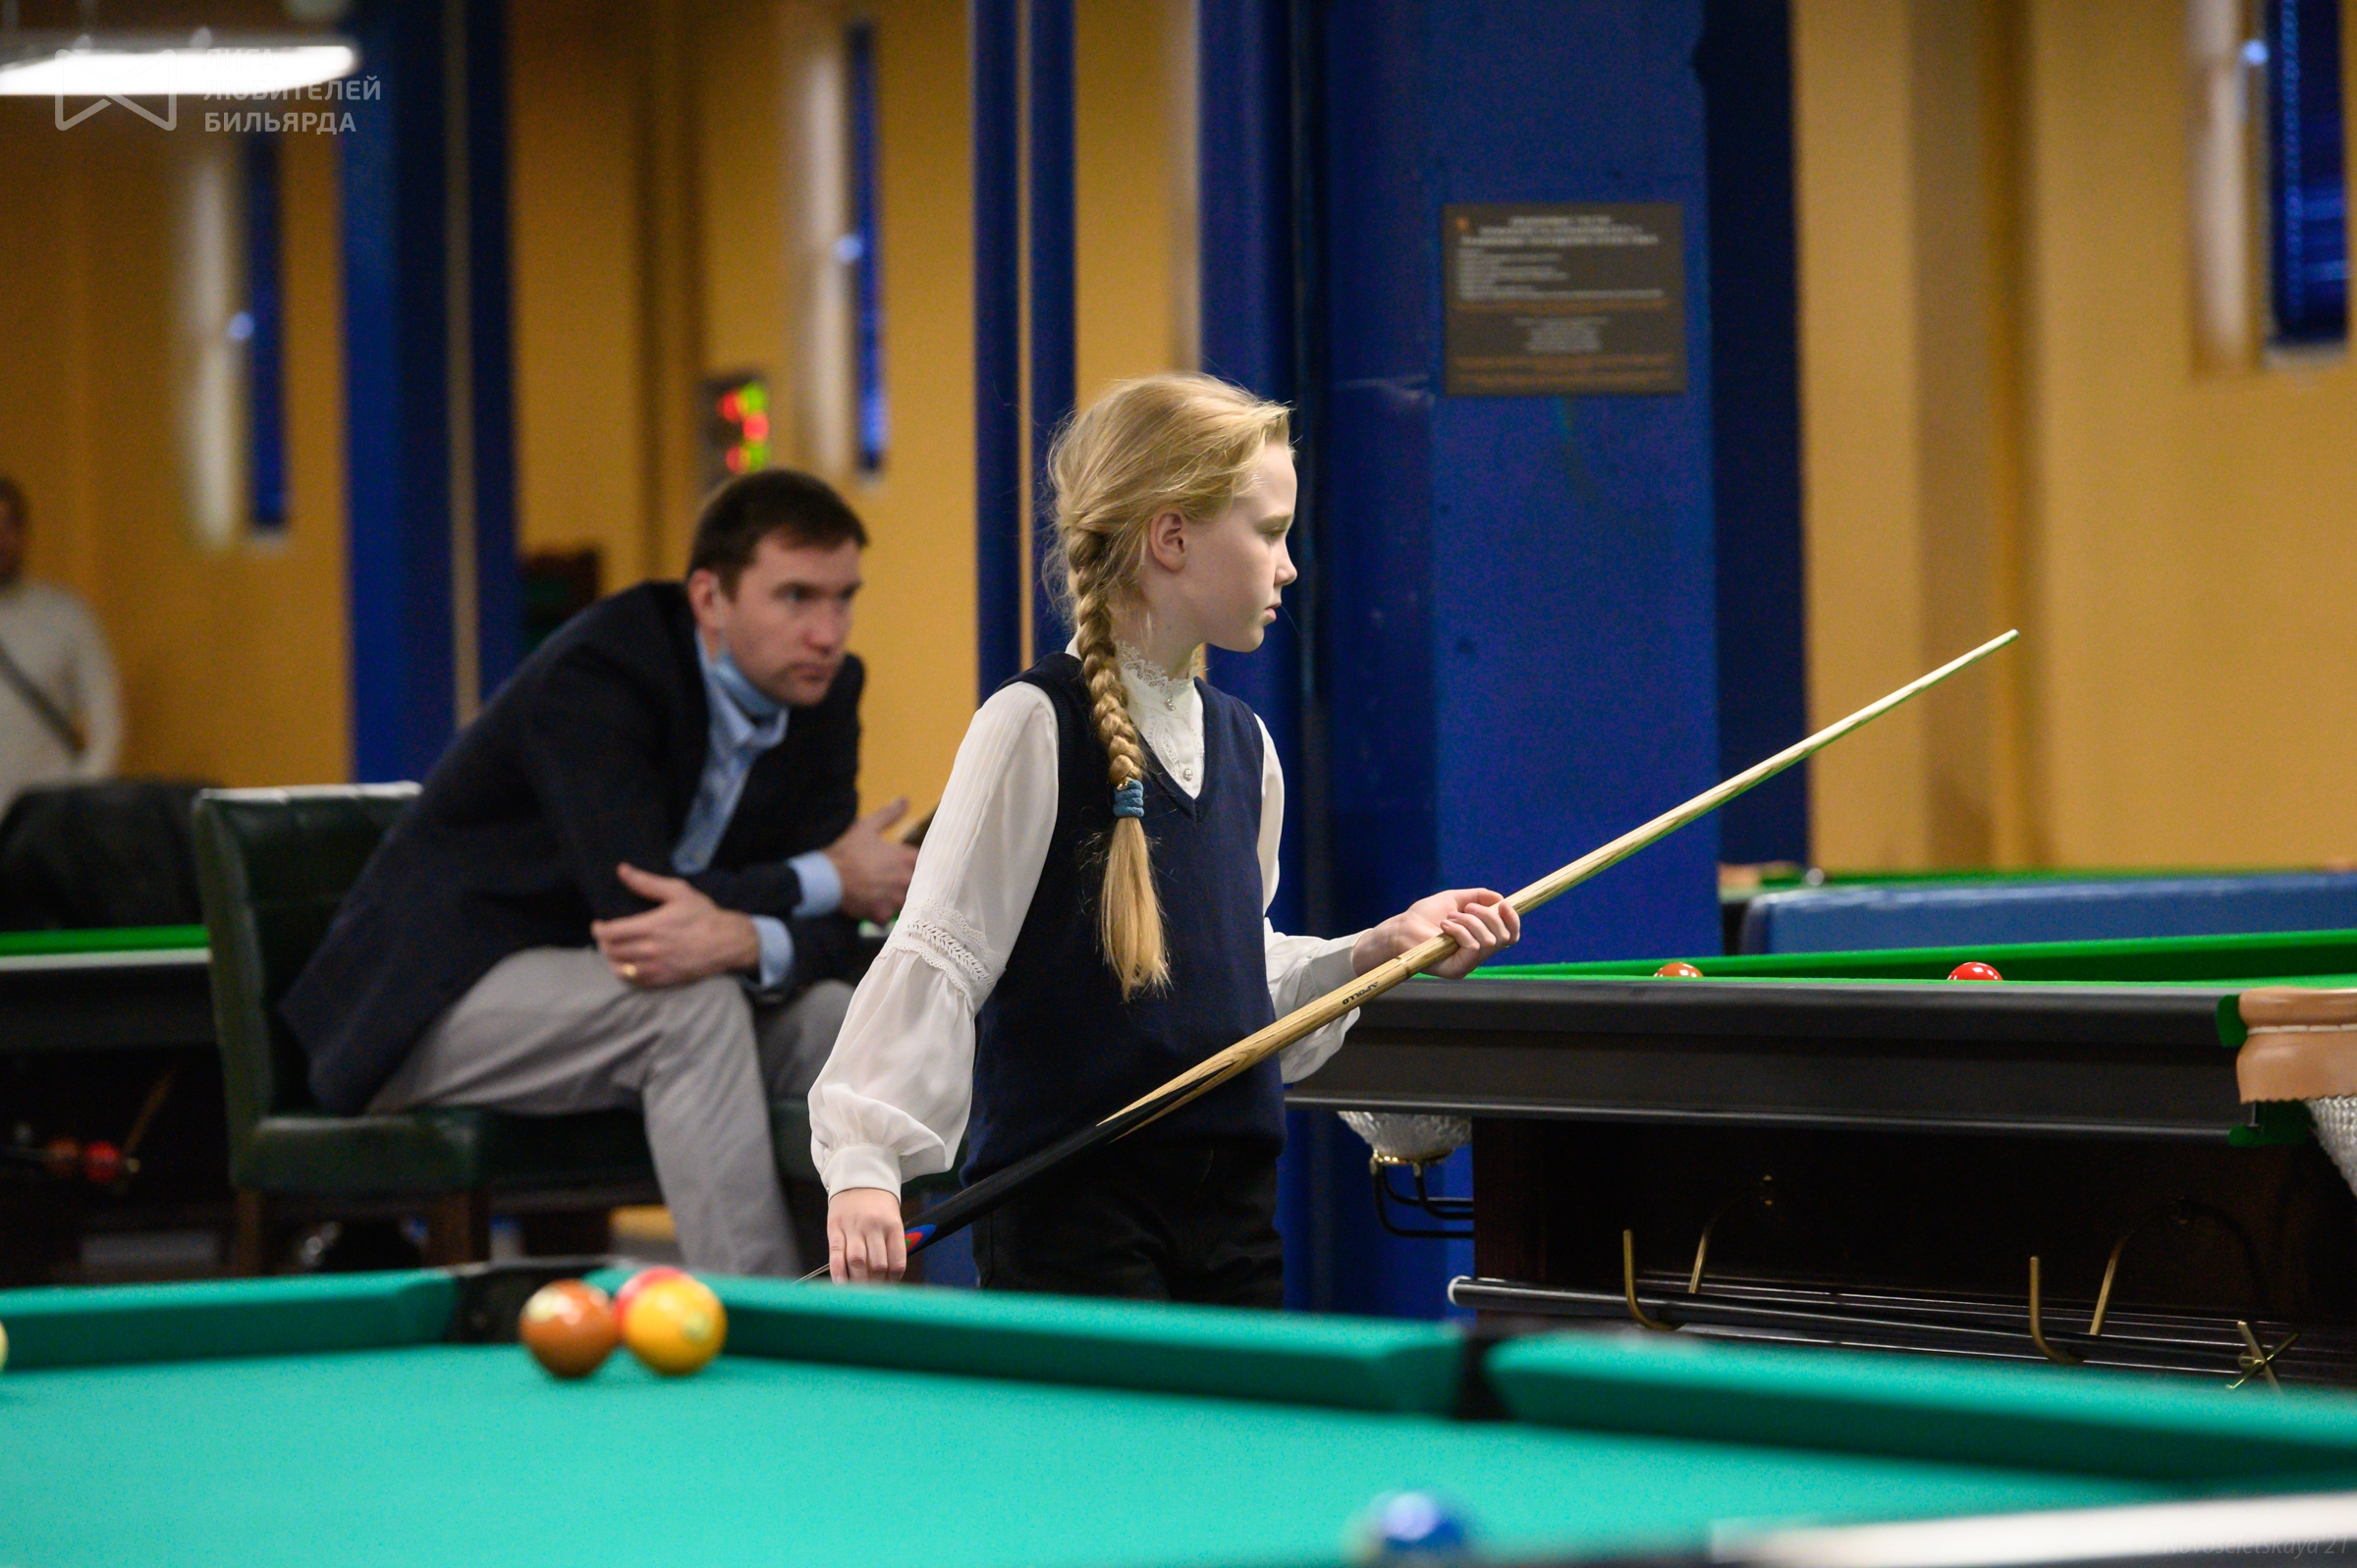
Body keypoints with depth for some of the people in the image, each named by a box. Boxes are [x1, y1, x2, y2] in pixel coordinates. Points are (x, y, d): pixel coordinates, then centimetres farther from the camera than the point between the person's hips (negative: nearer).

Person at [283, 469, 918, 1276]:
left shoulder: (823, 693, 0)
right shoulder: (597, 674, -23)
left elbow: (829, 936, -6)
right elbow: (633, 902, -32)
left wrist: (742, 940, -32)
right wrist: (831, 875, -17)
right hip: (435, 1010, -7)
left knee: (832, 1017, -15)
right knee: (693, 1007, -31)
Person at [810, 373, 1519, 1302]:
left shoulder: (1242, 745, 14)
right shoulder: (1035, 728, -10)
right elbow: (936, 955, -14)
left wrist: (1377, 949, 8)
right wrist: (864, 1162, -22)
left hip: (1233, 1204, 7)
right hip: (1067, 1203, -7)